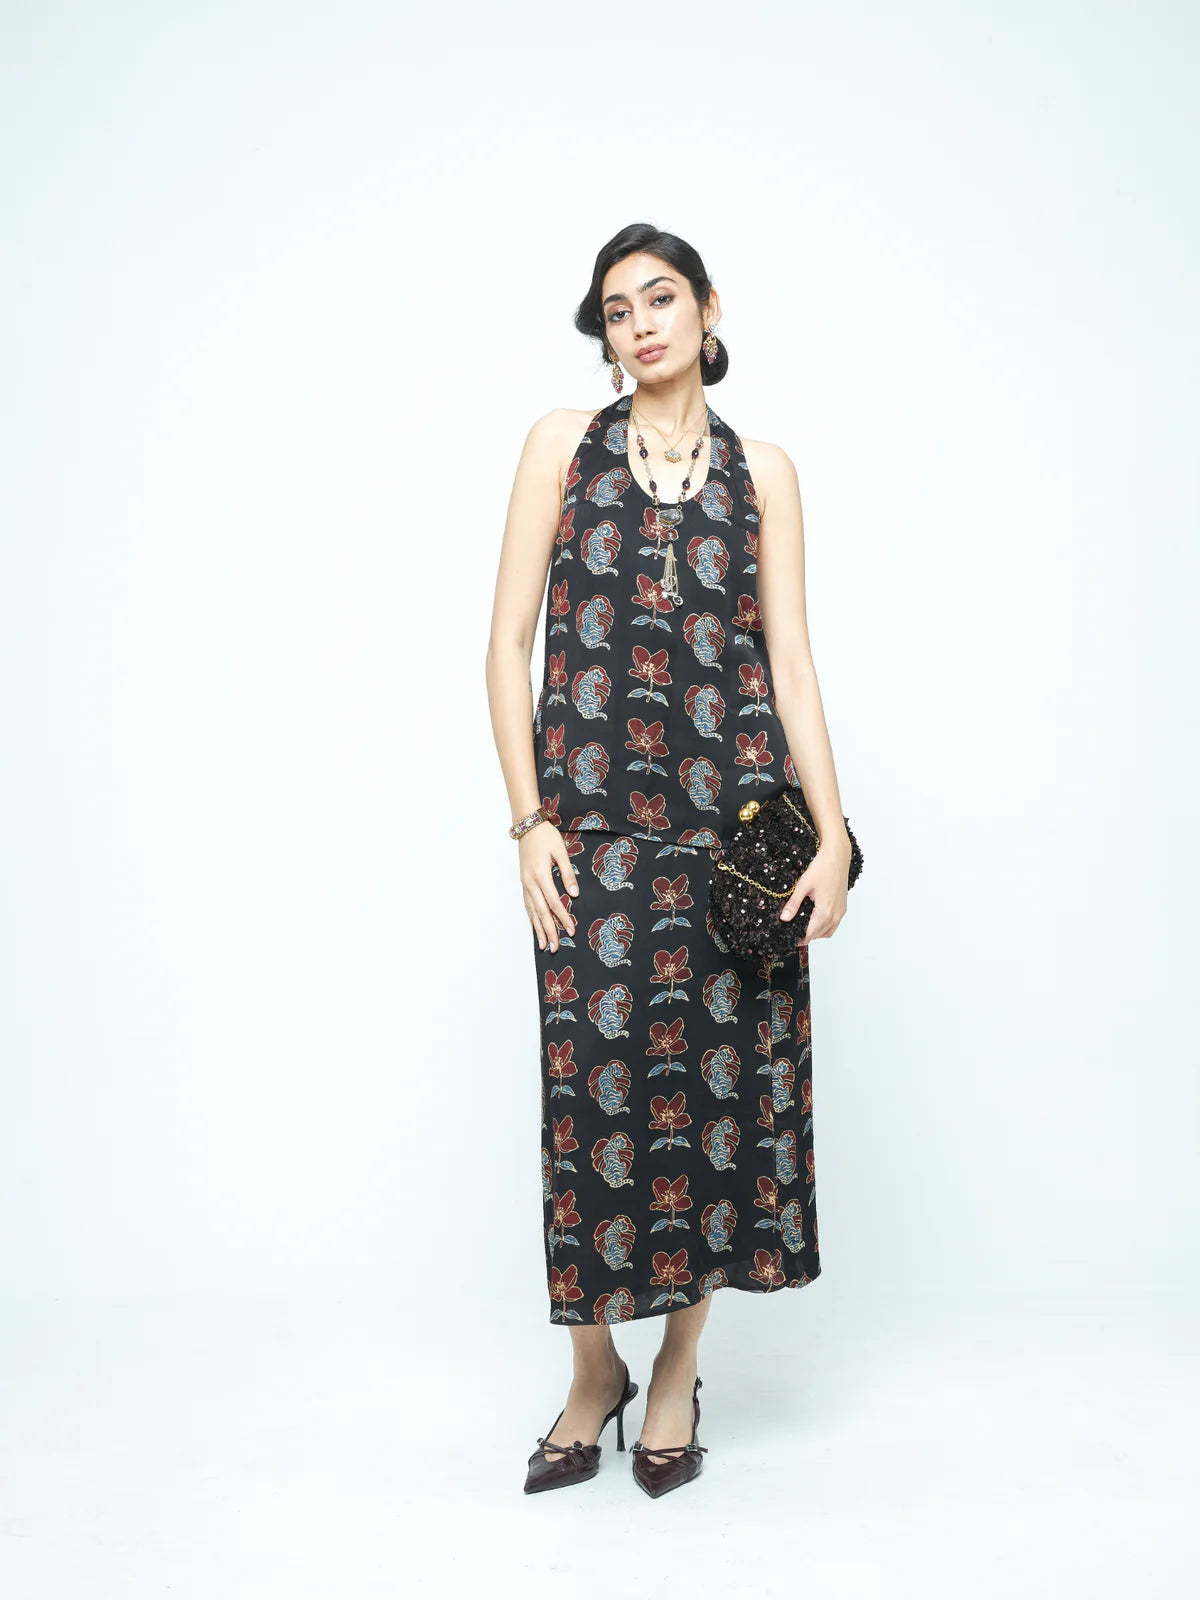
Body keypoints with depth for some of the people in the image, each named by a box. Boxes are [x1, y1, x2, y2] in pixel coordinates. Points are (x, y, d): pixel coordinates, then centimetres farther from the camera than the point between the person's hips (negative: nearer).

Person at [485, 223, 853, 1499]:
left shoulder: (762, 472, 10)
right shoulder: (564, 445, 7)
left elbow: (789, 658, 4)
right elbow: (509, 642, 3)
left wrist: (832, 831, -5)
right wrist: (529, 820, -6)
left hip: (734, 816, 1)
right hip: (595, 818, -1)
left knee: (720, 1071, 2)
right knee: (599, 1079, 0)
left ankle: (678, 1370, 21)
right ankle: (595, 1372, 20)